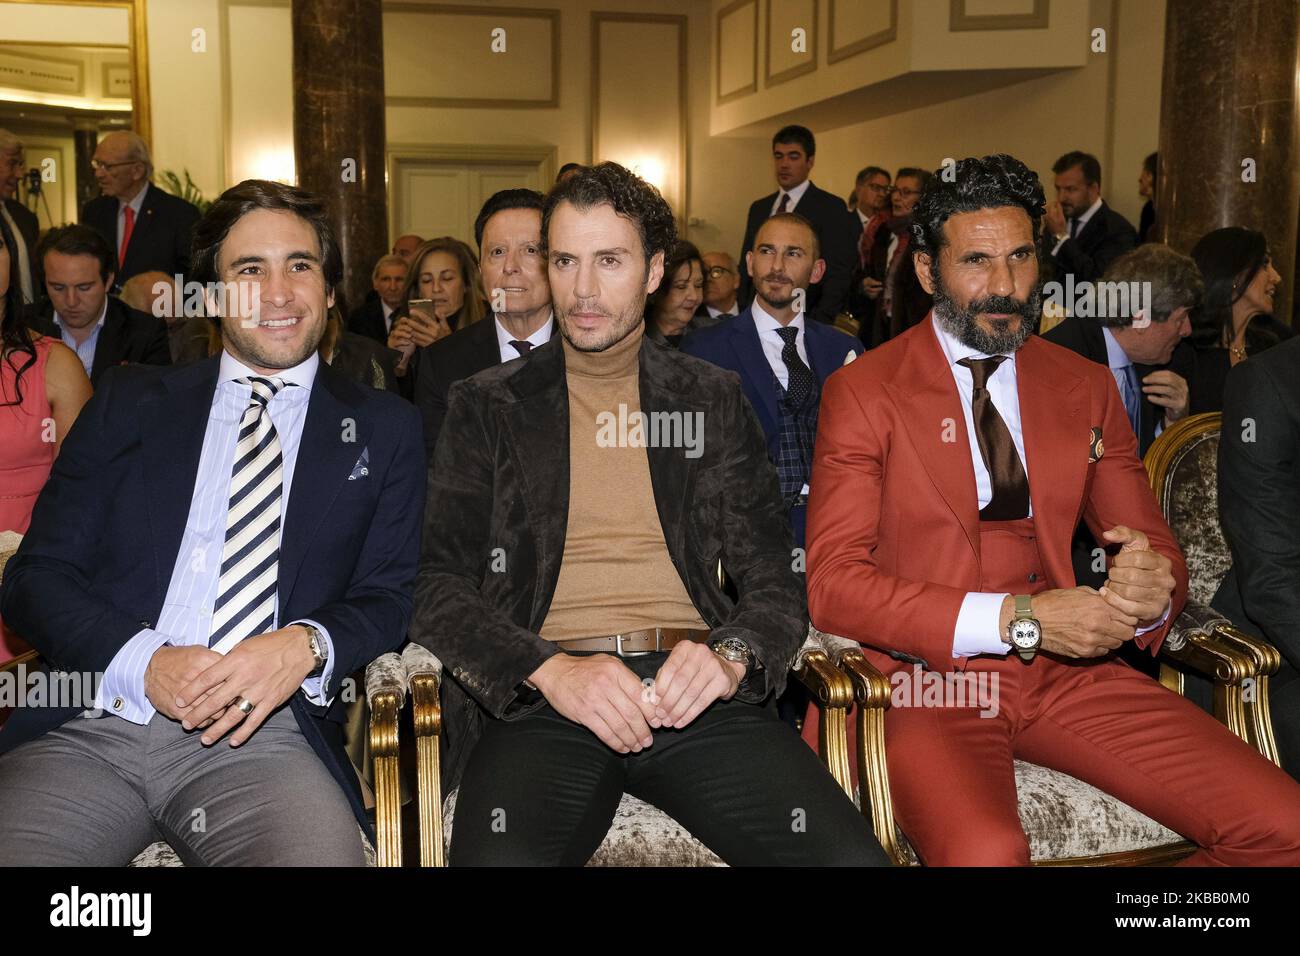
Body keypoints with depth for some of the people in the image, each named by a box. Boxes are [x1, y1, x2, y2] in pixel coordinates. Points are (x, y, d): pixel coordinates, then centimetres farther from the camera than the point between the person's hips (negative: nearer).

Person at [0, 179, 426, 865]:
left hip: (262, 733, -1)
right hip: (89, 727, 2)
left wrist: (306, 647, -13)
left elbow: (390, 598, 9)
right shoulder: (128, 403, 15)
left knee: (322, 851, -32)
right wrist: (142, 660, -10)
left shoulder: (383, 430, 14)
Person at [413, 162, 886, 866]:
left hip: (692, 693, 2)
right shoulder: (486, 405, 12)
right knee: (499, 856, -34)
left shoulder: (713, 400, 16)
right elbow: (437, 590, 4)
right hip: (540, 701, -1)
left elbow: (775, 582, 12)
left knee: (850, 854, -23)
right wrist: (551, 669, -14)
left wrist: (731, 653, -11)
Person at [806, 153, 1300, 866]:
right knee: (985, 854, -35)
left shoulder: (1087, 389, 13)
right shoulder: (863, 392, 0)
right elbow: (832, 582, -9)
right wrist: (1016, 619, -18)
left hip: (1067, 667, 5)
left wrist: (1153, 587, -11)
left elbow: (1157, 546, 16)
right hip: (928, 673, -4)